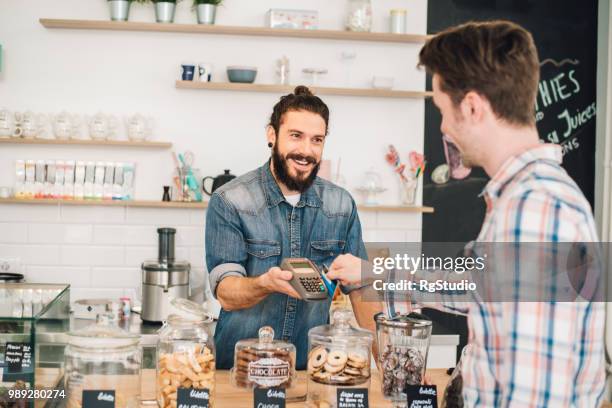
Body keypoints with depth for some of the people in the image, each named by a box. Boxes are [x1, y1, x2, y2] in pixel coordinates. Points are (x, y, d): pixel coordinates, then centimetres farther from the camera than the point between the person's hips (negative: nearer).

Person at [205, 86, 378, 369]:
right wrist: (267, 283, -31)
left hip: (311, 367, 3)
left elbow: (360, 288, 9)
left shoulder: (342, 205, 5)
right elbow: (226, 295, -11)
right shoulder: (228, 202, -6)